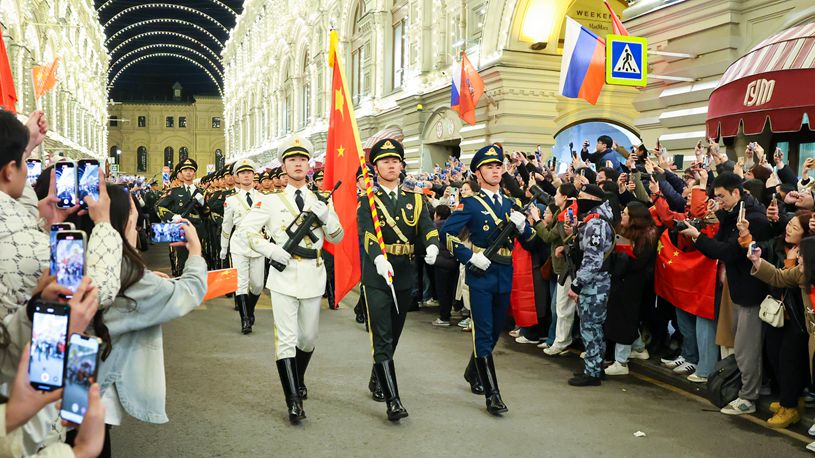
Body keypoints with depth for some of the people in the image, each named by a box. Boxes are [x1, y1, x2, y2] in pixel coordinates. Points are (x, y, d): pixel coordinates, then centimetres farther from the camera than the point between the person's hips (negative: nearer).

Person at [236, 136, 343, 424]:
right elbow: (244, 230, -1)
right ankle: (294, 402, -4)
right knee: (286, 340, -7)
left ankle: (299, 379, 40)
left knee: (308, 338, 14)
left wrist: (326, 216, -11)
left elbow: (337, 238, 8)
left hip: (313, 277, 3)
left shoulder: (320, 201, 9)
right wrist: (272, 250, -12)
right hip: (284, 276, -3)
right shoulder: (271, 201, 0)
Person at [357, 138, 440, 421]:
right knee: (382, 339, -9)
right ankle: (393, 400, -10)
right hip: (376, 277, -4)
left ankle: (377, 380, 38)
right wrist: (379, 258, -37)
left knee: (394, 335, 17)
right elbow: (366, 233, -18)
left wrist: (432, 246, -27)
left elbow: (428, 228, -4)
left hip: (405, 276, 5)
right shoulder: (367, 200, -2)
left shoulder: (414, 199, 9)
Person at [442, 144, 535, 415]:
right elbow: (446, 233, -10)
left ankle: (473, 372, 40)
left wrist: (522, 225, -11)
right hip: (481, 276, -6)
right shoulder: (470, 204, -4)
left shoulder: (511, 203, 12)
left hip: (504, 276, 6)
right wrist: (470, 257, -16)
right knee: (484, 333, -6)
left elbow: (530, 240, 11)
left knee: (495, 331, 17)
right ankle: (492, 395, -4)